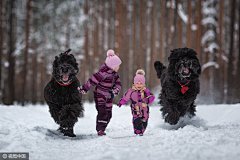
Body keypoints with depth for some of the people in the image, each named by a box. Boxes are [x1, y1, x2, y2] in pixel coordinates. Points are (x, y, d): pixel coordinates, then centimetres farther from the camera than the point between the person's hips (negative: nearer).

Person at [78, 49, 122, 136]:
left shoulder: (114, 73, 0)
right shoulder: (103, 73, -26)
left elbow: (118, 84, 0)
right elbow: (92, 81, -22)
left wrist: (115, 91, -20)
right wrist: (83, 88, -18)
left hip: (108, 97, 8)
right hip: (100, 95, -8)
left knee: (108, 114, 7)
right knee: (102, 112, -19)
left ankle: (102, 129, 19)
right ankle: (100, 130, -14)